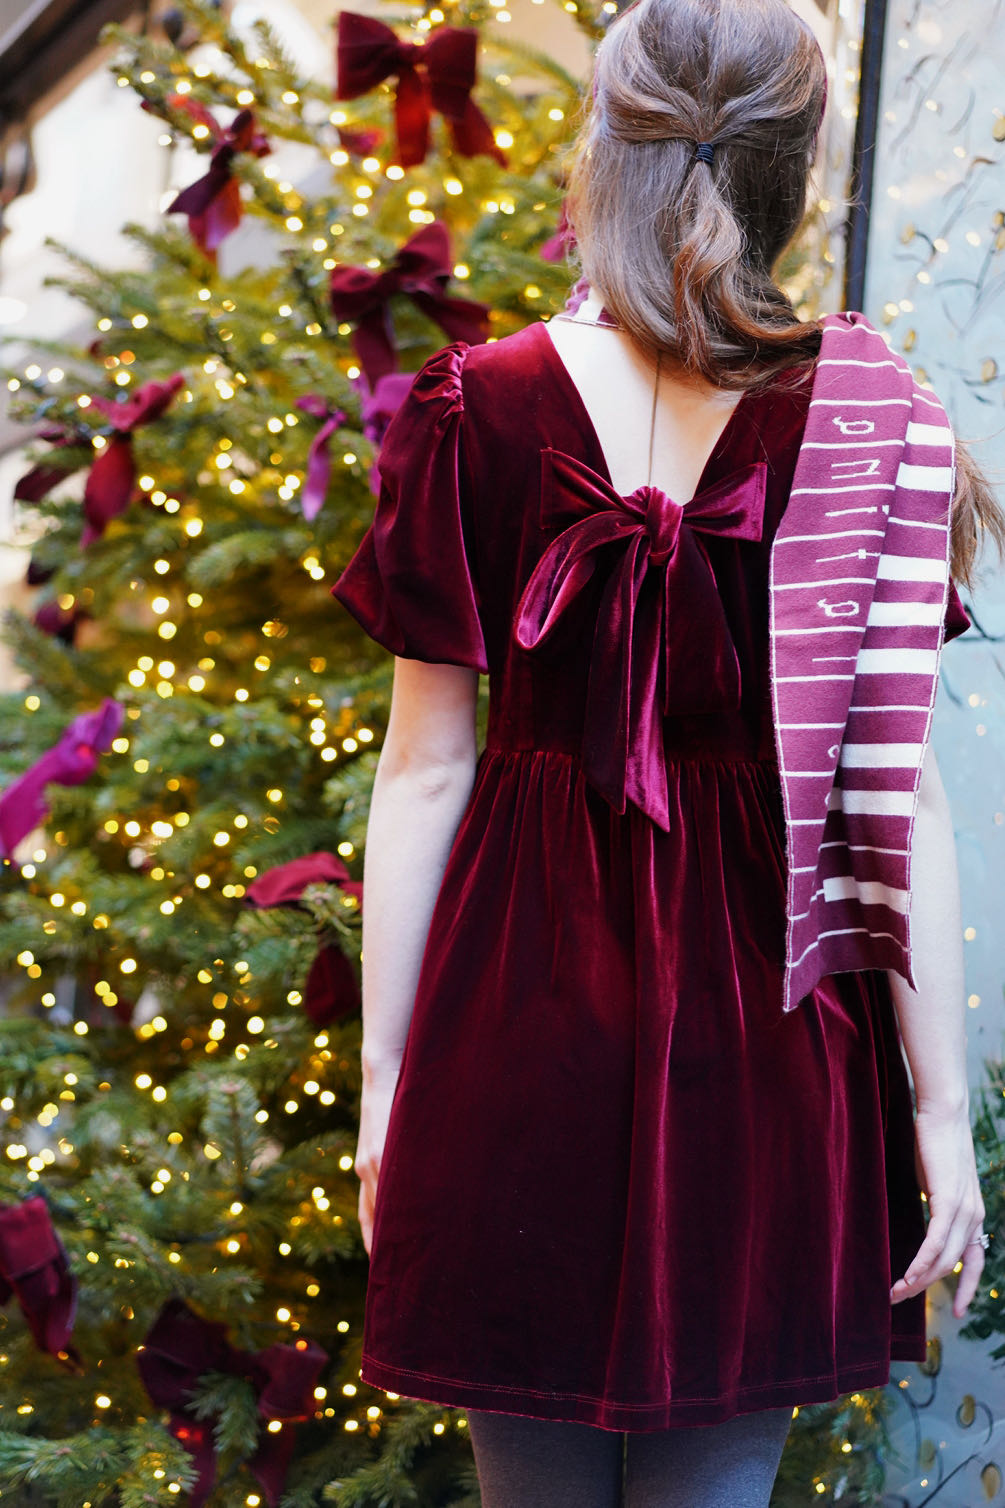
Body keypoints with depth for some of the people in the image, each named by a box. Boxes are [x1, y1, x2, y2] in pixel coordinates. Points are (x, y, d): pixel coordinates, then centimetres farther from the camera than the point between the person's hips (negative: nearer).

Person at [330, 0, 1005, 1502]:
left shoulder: (478, 411, -4)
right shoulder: (873, 422, -4)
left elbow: (424, 775, -3)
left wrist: (384, 1076, 5)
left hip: (519, 1026, 0)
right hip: (763, 1041, 1)